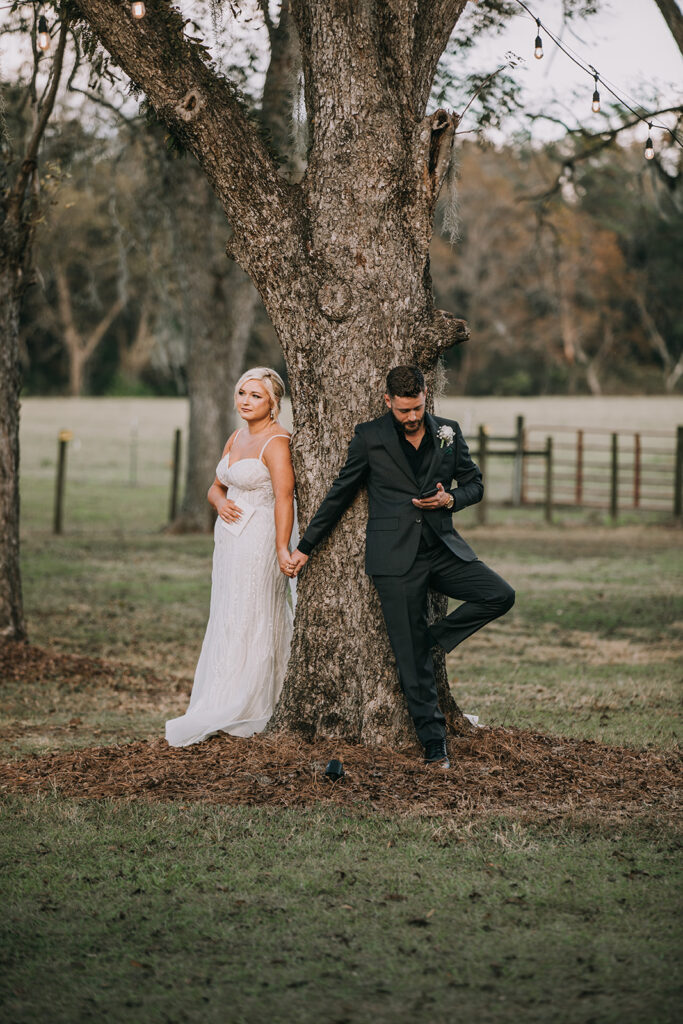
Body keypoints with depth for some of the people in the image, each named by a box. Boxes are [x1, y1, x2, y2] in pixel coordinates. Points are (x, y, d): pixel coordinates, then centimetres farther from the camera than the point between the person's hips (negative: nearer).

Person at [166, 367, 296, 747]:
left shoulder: (276, 442, -13)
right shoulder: (237, 438, 14)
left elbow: (284, 498, -23)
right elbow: (217, 487, 22)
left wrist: (282, 549, -34)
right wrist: (221, 502, -2)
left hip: (259, 541, -9)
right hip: (230, 541, 9)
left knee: (246, 623, -5)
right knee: (228, 621, 11)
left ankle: (229, 713, 0)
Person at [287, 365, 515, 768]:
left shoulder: (448, 432, 8)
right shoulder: (369, 437, 0)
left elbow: (475, 484, 16)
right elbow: (339, 494, 7)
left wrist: (450, 500, -8)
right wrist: (305, 548, 11)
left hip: (442, 549, 3)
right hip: (395, 557, -3)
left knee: (501, 595, -16)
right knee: (412, 657, -4)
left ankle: (433, 638, 2)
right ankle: (434, 741, 4)